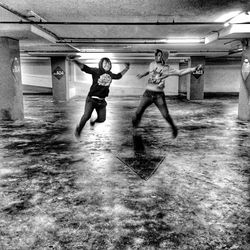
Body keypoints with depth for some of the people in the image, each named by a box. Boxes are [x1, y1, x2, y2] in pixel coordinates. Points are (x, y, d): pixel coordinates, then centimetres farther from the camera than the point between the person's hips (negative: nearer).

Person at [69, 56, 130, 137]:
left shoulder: (110, 75, 8)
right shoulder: (96, 71, -8)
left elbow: (119, 76, 27)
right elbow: (84, 67, -18)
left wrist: (126, 68, 31)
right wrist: (74, 60, -31)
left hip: (101, 101, 5)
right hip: (92, 99, -5)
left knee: (102, 119, 7)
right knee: (86, 116, -19)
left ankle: (93, 121, 44)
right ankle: (78, 129, 9)